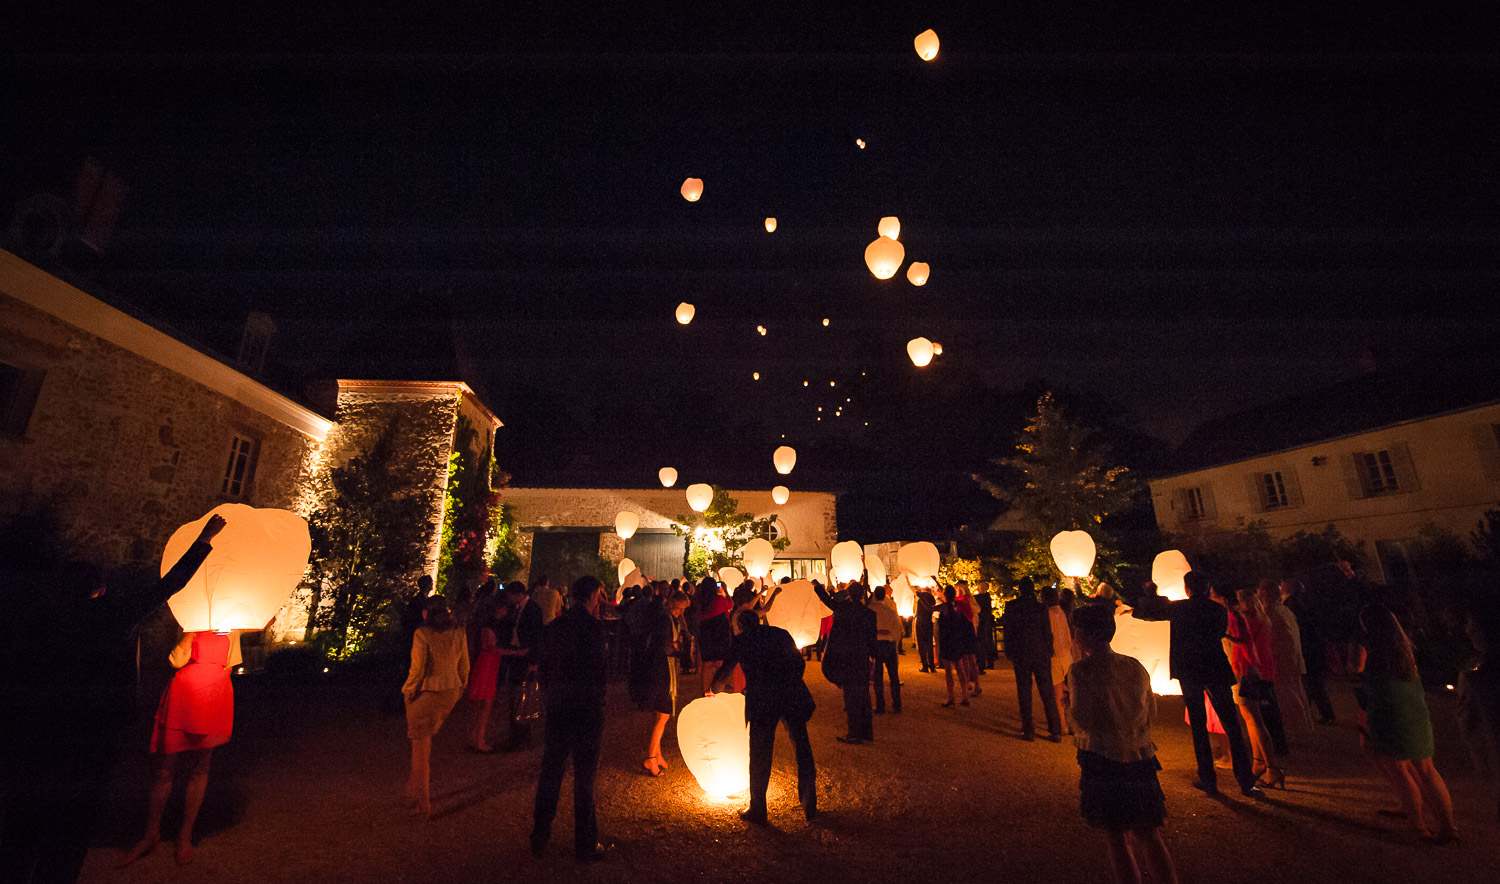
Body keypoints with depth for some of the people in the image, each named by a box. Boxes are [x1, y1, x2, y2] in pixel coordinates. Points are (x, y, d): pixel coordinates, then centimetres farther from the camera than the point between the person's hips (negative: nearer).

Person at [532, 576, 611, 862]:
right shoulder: (593, 626, -17)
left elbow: (544, 667, 7)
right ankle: (586, 845, 20)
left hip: (557, 709, 5)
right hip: (587, 709, -5)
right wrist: (599, 691, 1)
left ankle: (539, 840, 31)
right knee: (584, 777, 8)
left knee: (550, 774, 18)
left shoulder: (554, 626, 2)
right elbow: (601, 668, -19)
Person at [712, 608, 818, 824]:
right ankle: (810, 806, 26)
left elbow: (724, 674, 17)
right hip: (793, 696, 3)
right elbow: (800, 663, 22)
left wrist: (716, 689, 38)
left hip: (762, 700, -3)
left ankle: (758, 809, 22)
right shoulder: (781, 633, 18)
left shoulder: (741, 641, 11)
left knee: (760, 753, 11)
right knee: (802, 749, 16)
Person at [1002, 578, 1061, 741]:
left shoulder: (1011, 606, -7)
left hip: (1020, 655, -1)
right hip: (1041, 654, 1)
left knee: (1024, 694, 7)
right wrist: (1049, 654, 10)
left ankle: (1028, 730, 12)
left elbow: (1008, 632, -4)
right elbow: (1048, 633, -1)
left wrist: (1009, 654, 5)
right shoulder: (1040, 608, -5)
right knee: (1047, 694, 10)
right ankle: (1055, 731, 15)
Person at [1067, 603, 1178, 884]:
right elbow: (1151, 715, 10)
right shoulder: (1135, 667, 0)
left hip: (1101, 762, -5)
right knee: (1149, 837, 17)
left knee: (1116, 838, 12)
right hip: (1140, 759, 5)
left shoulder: (1081, 672, -18)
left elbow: (1081, 721, -15)